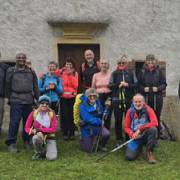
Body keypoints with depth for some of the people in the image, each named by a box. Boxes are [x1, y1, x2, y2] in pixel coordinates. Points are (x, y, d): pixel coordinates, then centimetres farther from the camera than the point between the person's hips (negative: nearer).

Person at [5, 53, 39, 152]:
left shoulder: (31, 72, 14)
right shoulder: (11, 71, 7)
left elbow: (35, 87, 15)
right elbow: (8, 86, 7)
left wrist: (38, 99, 12)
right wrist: (9, 98, 6)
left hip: (28, 100, 3)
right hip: (16, 100, -2)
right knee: (14, 122, -6)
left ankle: (27, 141, 19)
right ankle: (11, 143, 1)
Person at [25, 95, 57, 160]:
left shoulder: (52, 113, -6)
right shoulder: (33, 113, -5)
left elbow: (54, 129, -13)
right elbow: (27, 128, -3)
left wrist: (39, 129, -23)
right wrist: (33, 131, -26)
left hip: (49, 138, -1)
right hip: (39, 137, 1)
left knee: (51, 157, -23)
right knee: (37, 136, -38)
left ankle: (45, 150, 15)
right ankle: (38, 153, -5)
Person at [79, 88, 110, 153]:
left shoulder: (98, 103, -2)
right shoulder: (83, 106, -18)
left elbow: (102, 115, 8)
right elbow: (87, 119, -27)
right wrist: (99, 121, -26)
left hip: (98, 126, 4)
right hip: (87, 128, -4)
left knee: (106, 134, -27)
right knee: (89, 150, 1)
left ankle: (102, 146, 7)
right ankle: (83, 139, 35)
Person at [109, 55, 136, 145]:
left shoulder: (130, 74, 9)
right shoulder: (114, 74, 8)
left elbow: (136, 85, 4)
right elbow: (110, 85, 2)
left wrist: (127, 85, -10)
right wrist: (118, 85, -12)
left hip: (128, 100, 0)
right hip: (117, 100, 0)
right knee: (118, 120, 3)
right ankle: (119, 139, 12)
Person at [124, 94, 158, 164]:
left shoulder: (148, 109, -8)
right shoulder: (130, 111, -1)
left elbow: (155, 123, -22)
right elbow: (126, 127, 4)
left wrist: (140, 129, -26)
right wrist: (132, 134, -17)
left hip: (146, 135, -1)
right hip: (135, 137, 1)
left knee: (153, 129, -35)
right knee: (129, 157, -19)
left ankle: (149, 153, -15)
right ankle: (139, 147, 18)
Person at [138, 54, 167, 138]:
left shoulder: (158, 72, 4)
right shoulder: (142, 72, 3)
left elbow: (164, 84, 7)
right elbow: (138, 84, 8)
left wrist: (158, 88, -10)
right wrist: (143, 89, -10)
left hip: (157, 98, 0)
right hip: (145, 98, 0)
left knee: (157, 117, 5)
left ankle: (157, 135, 16)